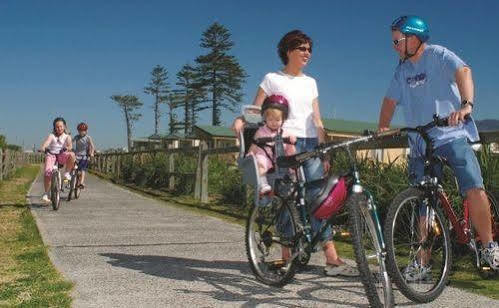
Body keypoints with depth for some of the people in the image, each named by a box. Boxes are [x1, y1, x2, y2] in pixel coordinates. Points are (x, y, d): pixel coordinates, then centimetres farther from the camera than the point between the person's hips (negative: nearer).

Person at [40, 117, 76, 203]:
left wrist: (67, 148, -38)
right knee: (47, 173, -20)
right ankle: (46, 193, -5)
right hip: (51, 155, -1)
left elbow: (70, 145, -13)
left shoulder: (67, 136, 6)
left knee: (71, 155, -32)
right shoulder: (52, 136, 4)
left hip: (62, 155, 1)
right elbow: (47, 141, -17)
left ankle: (67, 173, -12)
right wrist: (42, 148, -39)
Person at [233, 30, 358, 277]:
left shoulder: (310, 82, 19)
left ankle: (332, 258, -6)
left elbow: (316, 121, 17)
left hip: (310, 144, 4)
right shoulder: (273, 79, 6)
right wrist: (240, 120, -21)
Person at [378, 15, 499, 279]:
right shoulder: (402, 70, 16)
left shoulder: (438, 55, -3)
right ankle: (423, 262, 9)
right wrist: (381, 129, 4)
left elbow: (463, 72, -20)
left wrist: (466, 105, -38)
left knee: (474, 190, -18)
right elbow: (391, 100, 19)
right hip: (420, 142, 5)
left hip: (452, 135, -5)